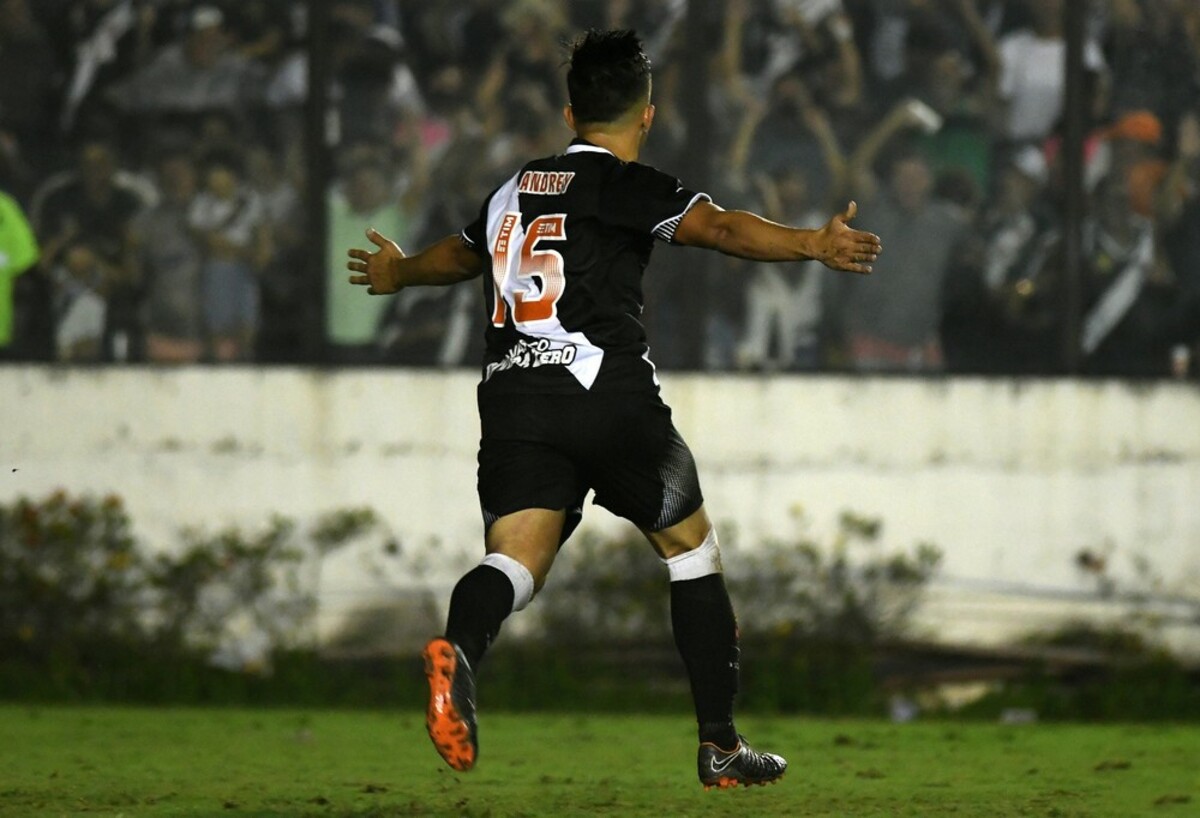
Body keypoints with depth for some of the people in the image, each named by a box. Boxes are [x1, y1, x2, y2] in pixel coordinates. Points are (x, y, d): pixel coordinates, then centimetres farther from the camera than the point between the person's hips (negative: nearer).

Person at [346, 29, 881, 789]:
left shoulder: (515, 191, 22)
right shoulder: (626, 186, 3)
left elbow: (459, 254, 41)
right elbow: (715, 225, -15)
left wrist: (397, 273, 61)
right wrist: (812, 244, -22)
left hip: (513, 393, 4)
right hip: (610, 391, -4)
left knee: (516, 558, -9)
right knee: (691, 548, 15)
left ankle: (459, 650, -45)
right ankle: (721, 746, 17)